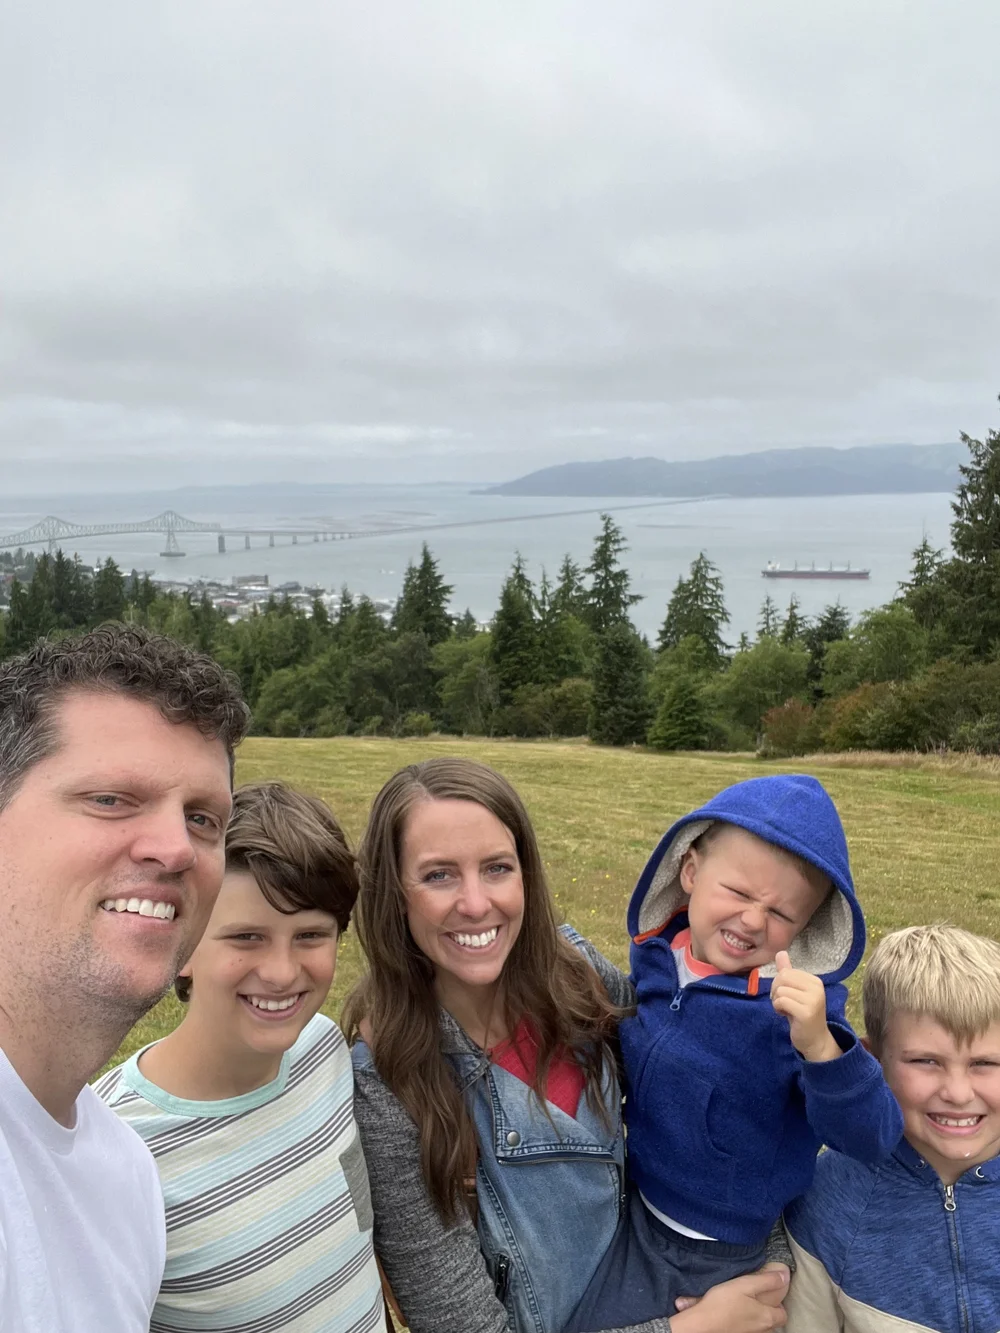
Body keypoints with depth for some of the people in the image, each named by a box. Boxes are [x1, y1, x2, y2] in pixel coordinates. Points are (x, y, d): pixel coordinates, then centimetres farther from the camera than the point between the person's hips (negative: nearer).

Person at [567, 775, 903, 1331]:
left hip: (729, 1261, -4)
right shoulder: (657, 957, -9)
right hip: (636, 1223, 4)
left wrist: (819, 1045, -45)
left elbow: (873, 1139, -31)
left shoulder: (796, 1005, -24)